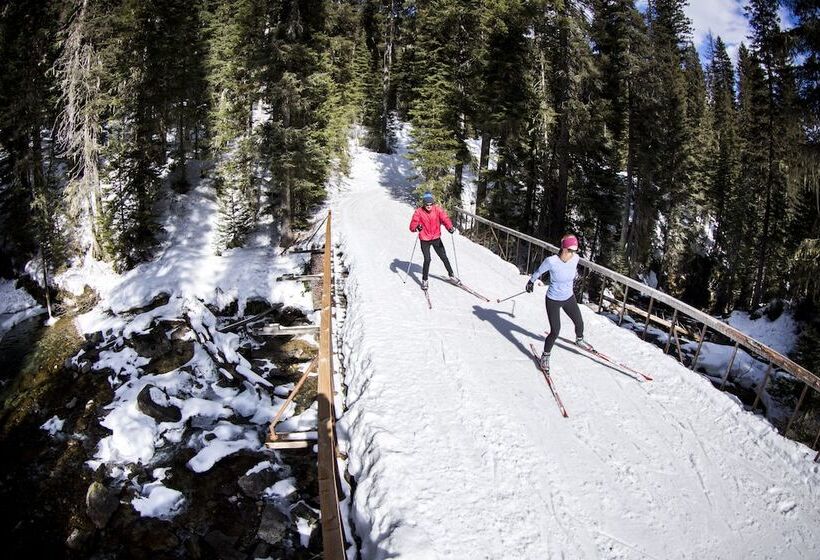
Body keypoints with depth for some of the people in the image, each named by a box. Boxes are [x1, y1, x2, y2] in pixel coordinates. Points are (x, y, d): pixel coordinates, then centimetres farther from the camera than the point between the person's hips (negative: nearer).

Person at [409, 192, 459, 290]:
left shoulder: (438, 209, -7)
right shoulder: (419, 212, -11)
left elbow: (445, 218, -19)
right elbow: (412, 225, -15)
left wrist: (450, 227, -38)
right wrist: (416, 227, -39)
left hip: (436, 239, 2)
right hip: (424, 240, -2)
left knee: (444, 257, 10)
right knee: (427, 259, -9)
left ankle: (451, 275, 29)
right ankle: (424, 280, 9)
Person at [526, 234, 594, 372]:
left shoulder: (575, 258, -16)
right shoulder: (551, 261, -30)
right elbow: (538, 271, -9)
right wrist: (531, 281, 8)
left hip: (569, 298, 5)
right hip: (553, 301, -5)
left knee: (579, 323, 20)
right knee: (555, 332, -7)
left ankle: (579, 340, 54)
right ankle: (545, 356, 18)